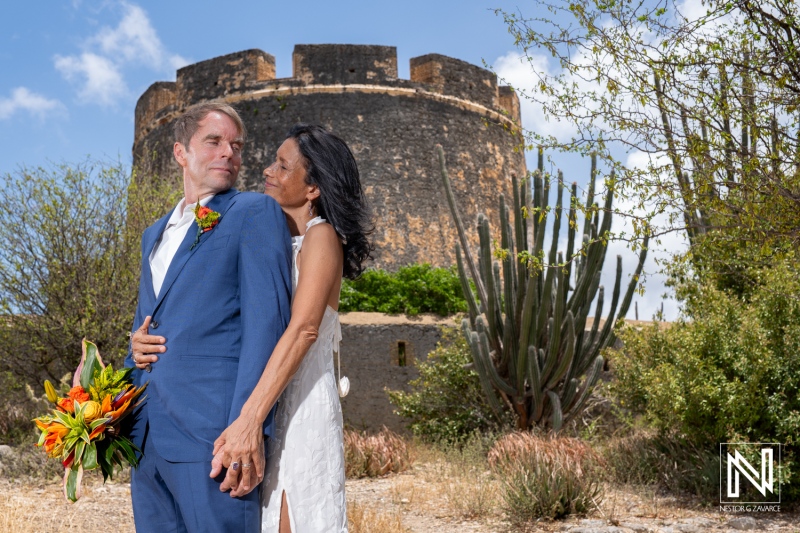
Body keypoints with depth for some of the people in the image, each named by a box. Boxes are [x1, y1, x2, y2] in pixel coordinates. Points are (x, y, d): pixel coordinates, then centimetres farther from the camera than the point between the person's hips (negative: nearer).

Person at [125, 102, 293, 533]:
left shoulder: (255, 212, 0)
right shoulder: (154, 233, 22)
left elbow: (266, 319, -10)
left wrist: (246, 427, -19)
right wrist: (135, 347, 5)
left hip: (211, 429, -7)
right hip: (147, 437, 7)